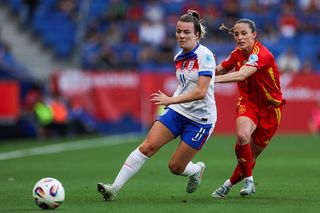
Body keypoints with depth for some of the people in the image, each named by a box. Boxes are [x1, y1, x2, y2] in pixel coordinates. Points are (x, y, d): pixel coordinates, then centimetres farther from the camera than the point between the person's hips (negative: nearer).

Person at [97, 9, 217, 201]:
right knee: (147, 146, -14)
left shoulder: (205, 56, -17)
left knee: (175, 167, -1)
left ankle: (197, 170, 36)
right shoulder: (179, 58, 6)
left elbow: (201, 92, -26)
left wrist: (171, 100, -33)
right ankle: (115, 188, -15)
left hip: (200, 119, -6)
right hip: (177, 112, 6)